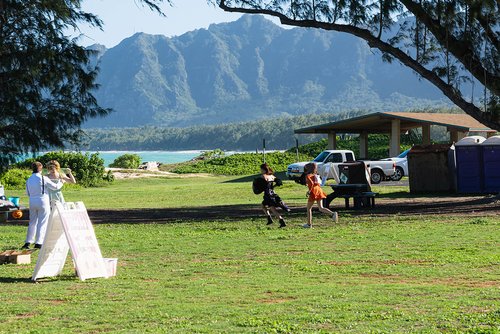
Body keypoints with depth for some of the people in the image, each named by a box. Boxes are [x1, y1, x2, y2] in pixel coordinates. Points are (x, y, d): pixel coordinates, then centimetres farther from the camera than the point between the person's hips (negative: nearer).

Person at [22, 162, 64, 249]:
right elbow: (55, 187, -5)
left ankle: (28, 242, 12)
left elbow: (28, 193, 15)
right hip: (43, 201, -5)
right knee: (42, 223, 0)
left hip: (32, 202, 5)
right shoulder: (43, 178, -11)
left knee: (32, 222, 14)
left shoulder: (29, 180, 5)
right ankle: (38, 243, -3)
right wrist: (61, 183, 13)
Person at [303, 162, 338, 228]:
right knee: (321, 208, 4)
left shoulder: (308, 176, -6)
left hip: (314, 192, -7)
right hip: (319, 190, 7)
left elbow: (311, 183, -21)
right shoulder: (315, 175, 18)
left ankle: (309, 224, 11)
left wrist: (309, 190, -12)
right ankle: (333, 214, -19)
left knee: (309, 208, 8)